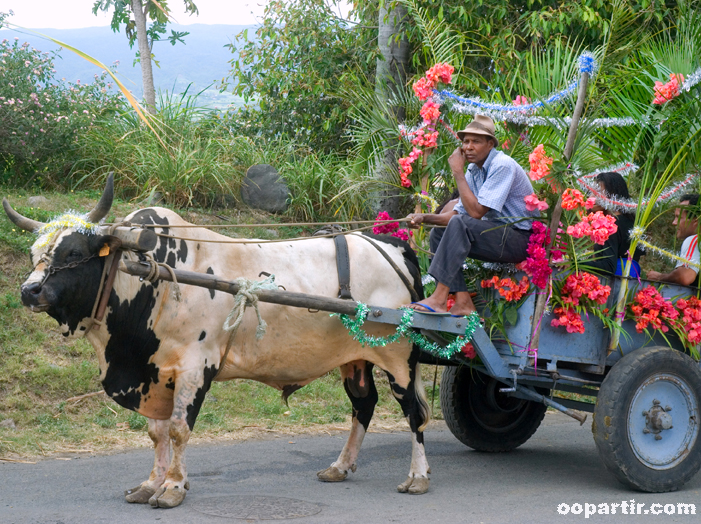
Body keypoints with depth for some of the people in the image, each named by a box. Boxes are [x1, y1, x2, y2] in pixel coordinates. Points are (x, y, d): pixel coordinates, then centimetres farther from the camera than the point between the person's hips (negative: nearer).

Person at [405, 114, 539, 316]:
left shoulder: (503, 166, -18)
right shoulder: (473, 170, 10)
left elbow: (476, 212, -24)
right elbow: (457, 213, 11)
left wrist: (458, 172, -18)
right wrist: (424, 217, -5)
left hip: (522, 239, -9)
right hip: (497, 236, 9)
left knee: (461, 225, -27)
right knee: (439, 233, 1)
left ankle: (439, 299, -29)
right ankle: (463, 302, -11)